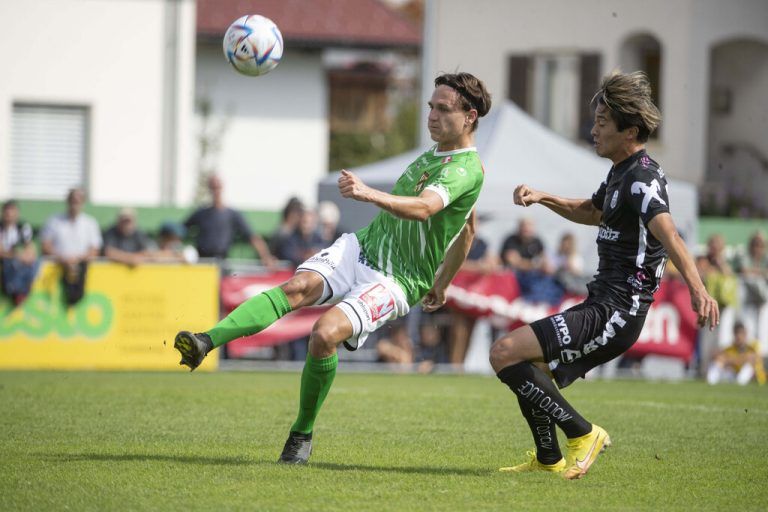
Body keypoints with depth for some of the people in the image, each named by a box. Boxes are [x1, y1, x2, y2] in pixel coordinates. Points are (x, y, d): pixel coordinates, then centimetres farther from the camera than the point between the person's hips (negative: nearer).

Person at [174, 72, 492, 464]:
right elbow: (467, 229, 30)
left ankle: (302, 433, -8)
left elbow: (423, 208, -34)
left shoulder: (467, 170, -13)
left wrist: (369, 194, -50)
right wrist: (441, 284, 35)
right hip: (363, 246, 7)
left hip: (395, 281, -7)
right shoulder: (434, 153, 17)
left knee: (325, 334, -29)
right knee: (298, 287, -24)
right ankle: (205, 343, -44)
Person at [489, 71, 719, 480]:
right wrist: (542, 198, 19)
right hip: (602, 306, 10)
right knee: (528, 374, 21)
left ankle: (582, 433, -10)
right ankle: (548, 460, 34)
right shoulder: (621, 173, 16)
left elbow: (667, 233, -34)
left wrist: (697, 288, -49)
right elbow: (592, 212, 36)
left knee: (505, 353, -19)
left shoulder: (642, 178, -16)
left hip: (614, 313, -10)